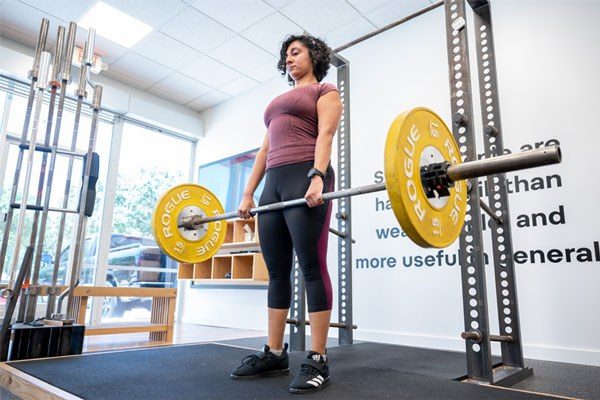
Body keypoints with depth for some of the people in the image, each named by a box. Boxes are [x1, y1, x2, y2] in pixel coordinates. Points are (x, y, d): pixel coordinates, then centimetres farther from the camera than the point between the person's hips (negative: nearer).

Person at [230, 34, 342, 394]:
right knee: (277, 272, 4)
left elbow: (325, 135, -6)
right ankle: (275, 354, 12)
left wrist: (317, 176, -24)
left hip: (306, 179, -7)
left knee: (312, 267, -10)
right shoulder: (281, 101, 32)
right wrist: (249, 193, 14)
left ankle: (317, 361, -4)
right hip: (274, 183, 7)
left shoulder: (325, 91, 13)